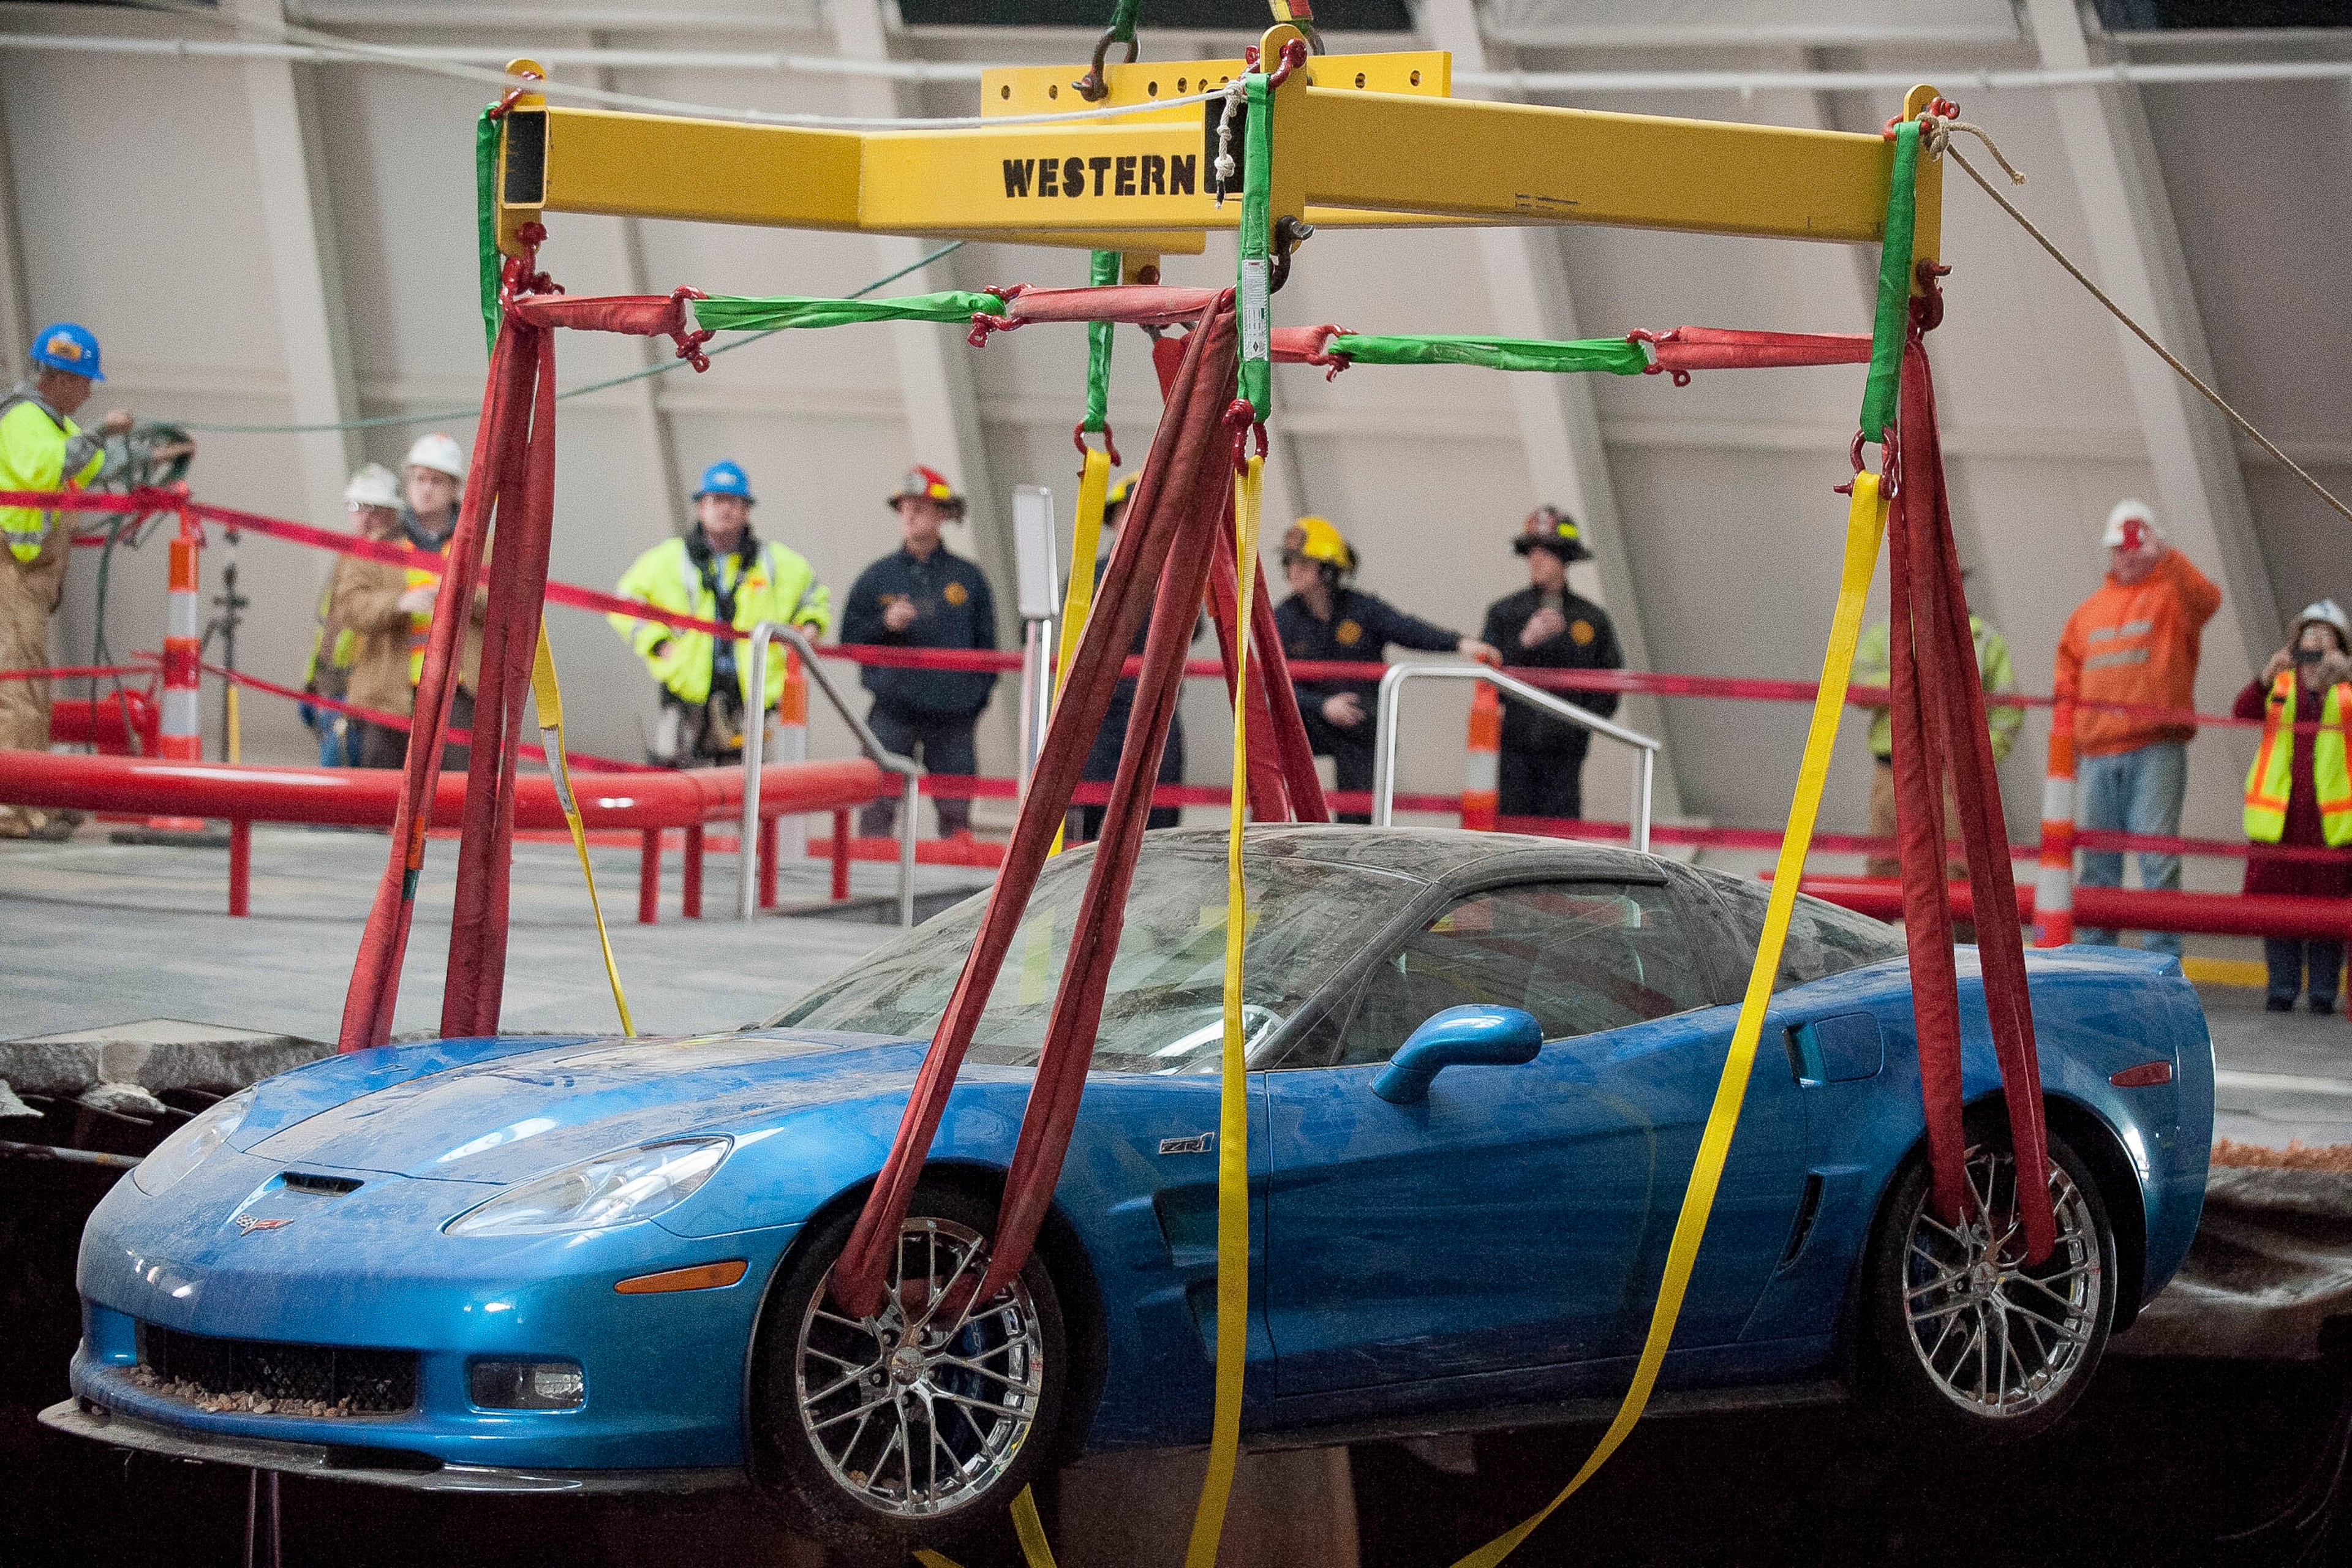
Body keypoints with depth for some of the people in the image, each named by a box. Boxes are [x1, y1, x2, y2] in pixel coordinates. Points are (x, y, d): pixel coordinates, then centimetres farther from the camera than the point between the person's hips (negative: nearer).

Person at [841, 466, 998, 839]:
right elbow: (850, 638, 9)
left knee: (956, 809, 1)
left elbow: (986, 646, 12)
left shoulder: (968, 578, 10)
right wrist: (885, 623, -9)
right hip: (893, 713, 0)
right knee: (879, 807, -8)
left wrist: (977, 697, 2)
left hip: (953, 715, 0)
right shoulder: (878, 577, 10)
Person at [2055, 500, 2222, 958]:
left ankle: (2162, 958, -9)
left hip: (2156, 752, -5)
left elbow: (2205, 600, -17)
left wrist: (2166, 557, -29)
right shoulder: (2089, 611, 22)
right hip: (2097, 752, 5)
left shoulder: (2171, 595, 6)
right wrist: (2068, 739, 10)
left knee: (2158, 855, -9)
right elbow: (2069, 675, 22)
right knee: (2097, 861, 7)